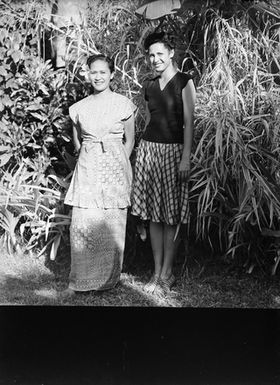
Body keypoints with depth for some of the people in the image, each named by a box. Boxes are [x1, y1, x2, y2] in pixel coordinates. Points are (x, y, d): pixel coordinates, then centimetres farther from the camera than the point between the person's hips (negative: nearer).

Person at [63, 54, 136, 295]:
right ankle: (79, 280, 5)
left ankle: (109, 279, 15)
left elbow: (129, 141, 8)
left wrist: (119, 165, 2)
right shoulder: (79, 108, 8)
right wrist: (87, 157, 8)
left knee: (112, 225, 1)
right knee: (82, 223, -5)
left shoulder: (124, 104, 2)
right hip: (87, 168, 2)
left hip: (115, 167, -1)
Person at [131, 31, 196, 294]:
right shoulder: (149, 86, 12)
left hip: (173, 150, -5)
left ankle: (166, 274, 8)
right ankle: (157, 271, 14)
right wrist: (142, 151, 16)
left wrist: (186, 158, -13)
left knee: (171, 216, 0)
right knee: (153, 215, 6)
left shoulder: (184, 82, -2)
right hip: (148, 148, 5)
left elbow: (189, 122, -7)